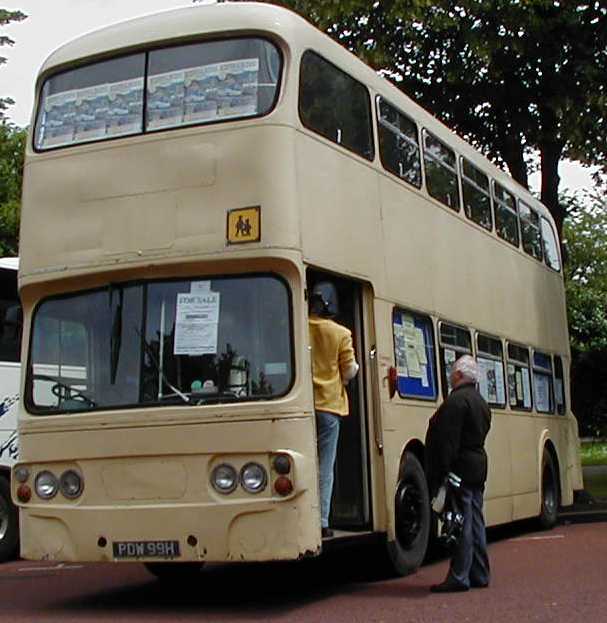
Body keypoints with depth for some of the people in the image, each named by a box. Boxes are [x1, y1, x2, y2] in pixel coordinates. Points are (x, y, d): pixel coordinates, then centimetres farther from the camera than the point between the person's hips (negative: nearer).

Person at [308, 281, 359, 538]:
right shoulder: (341, 334, -4)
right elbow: (348, 373, -2)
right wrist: (356, 365, 17)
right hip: (329, 405, -2)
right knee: (325, 467, 3)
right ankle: (321, 522, 1)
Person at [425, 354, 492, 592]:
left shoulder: (456, 400, -15)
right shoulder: (481, 402, 17)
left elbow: (448, 441, -20)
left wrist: (439, 476, -20)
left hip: (460, 469, -10)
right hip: (478, 469, 10)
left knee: (461, 524, -8)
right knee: (475, 523, 12)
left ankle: (459, 577, -6)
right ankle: (479, 575, 17)